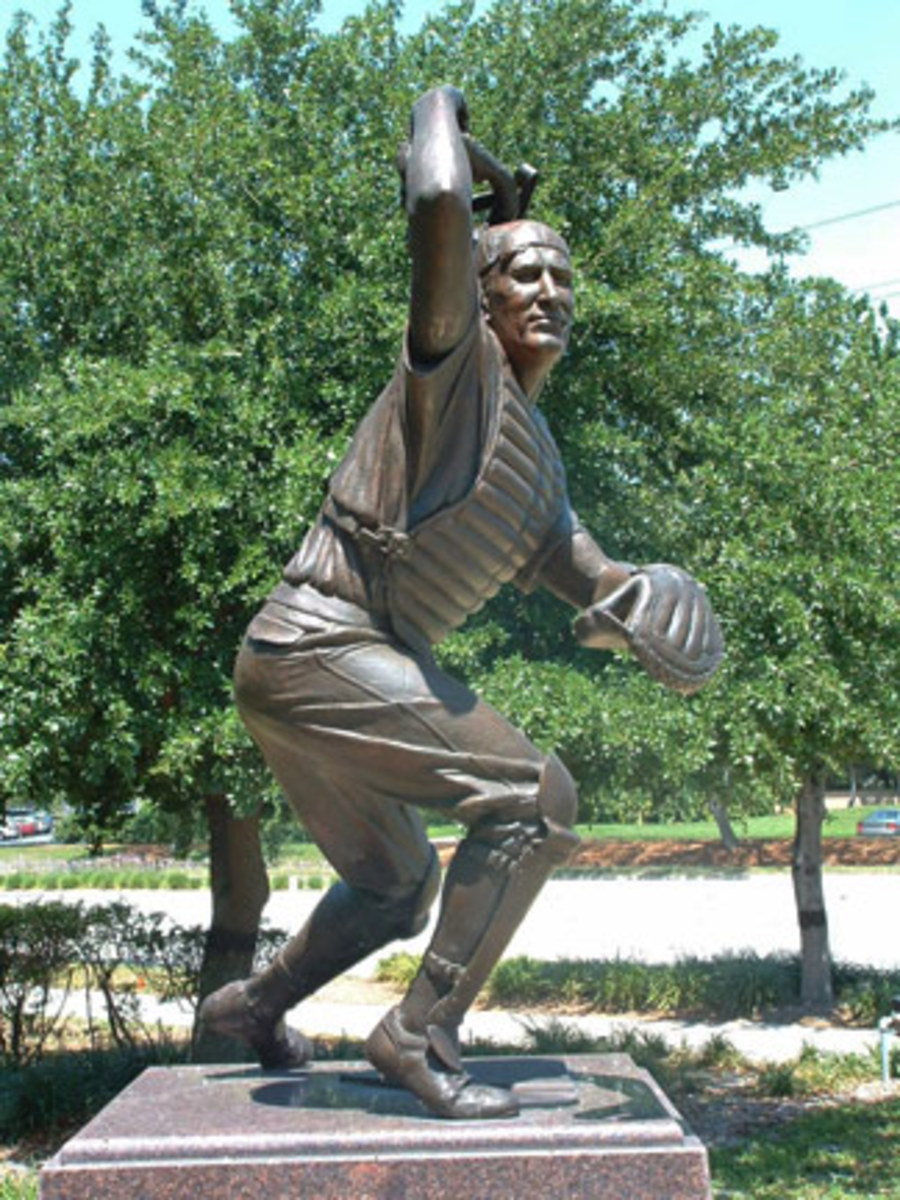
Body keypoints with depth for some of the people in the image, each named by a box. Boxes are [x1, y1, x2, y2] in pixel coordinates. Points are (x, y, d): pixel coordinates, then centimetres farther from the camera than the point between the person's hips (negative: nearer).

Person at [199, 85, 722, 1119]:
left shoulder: (539, 463, 18)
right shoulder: (459, 361, -8)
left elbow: (579, 574, 15)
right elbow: (438, 205, -25)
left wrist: (631, 603, -9)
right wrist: (442, 114, -3)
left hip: (302, 669, 10)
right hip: (317, 649, -10)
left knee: (395, 885, 26)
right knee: (535, 795, -19)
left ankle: (252, 1006, 45)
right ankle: (421, 1036, -13)